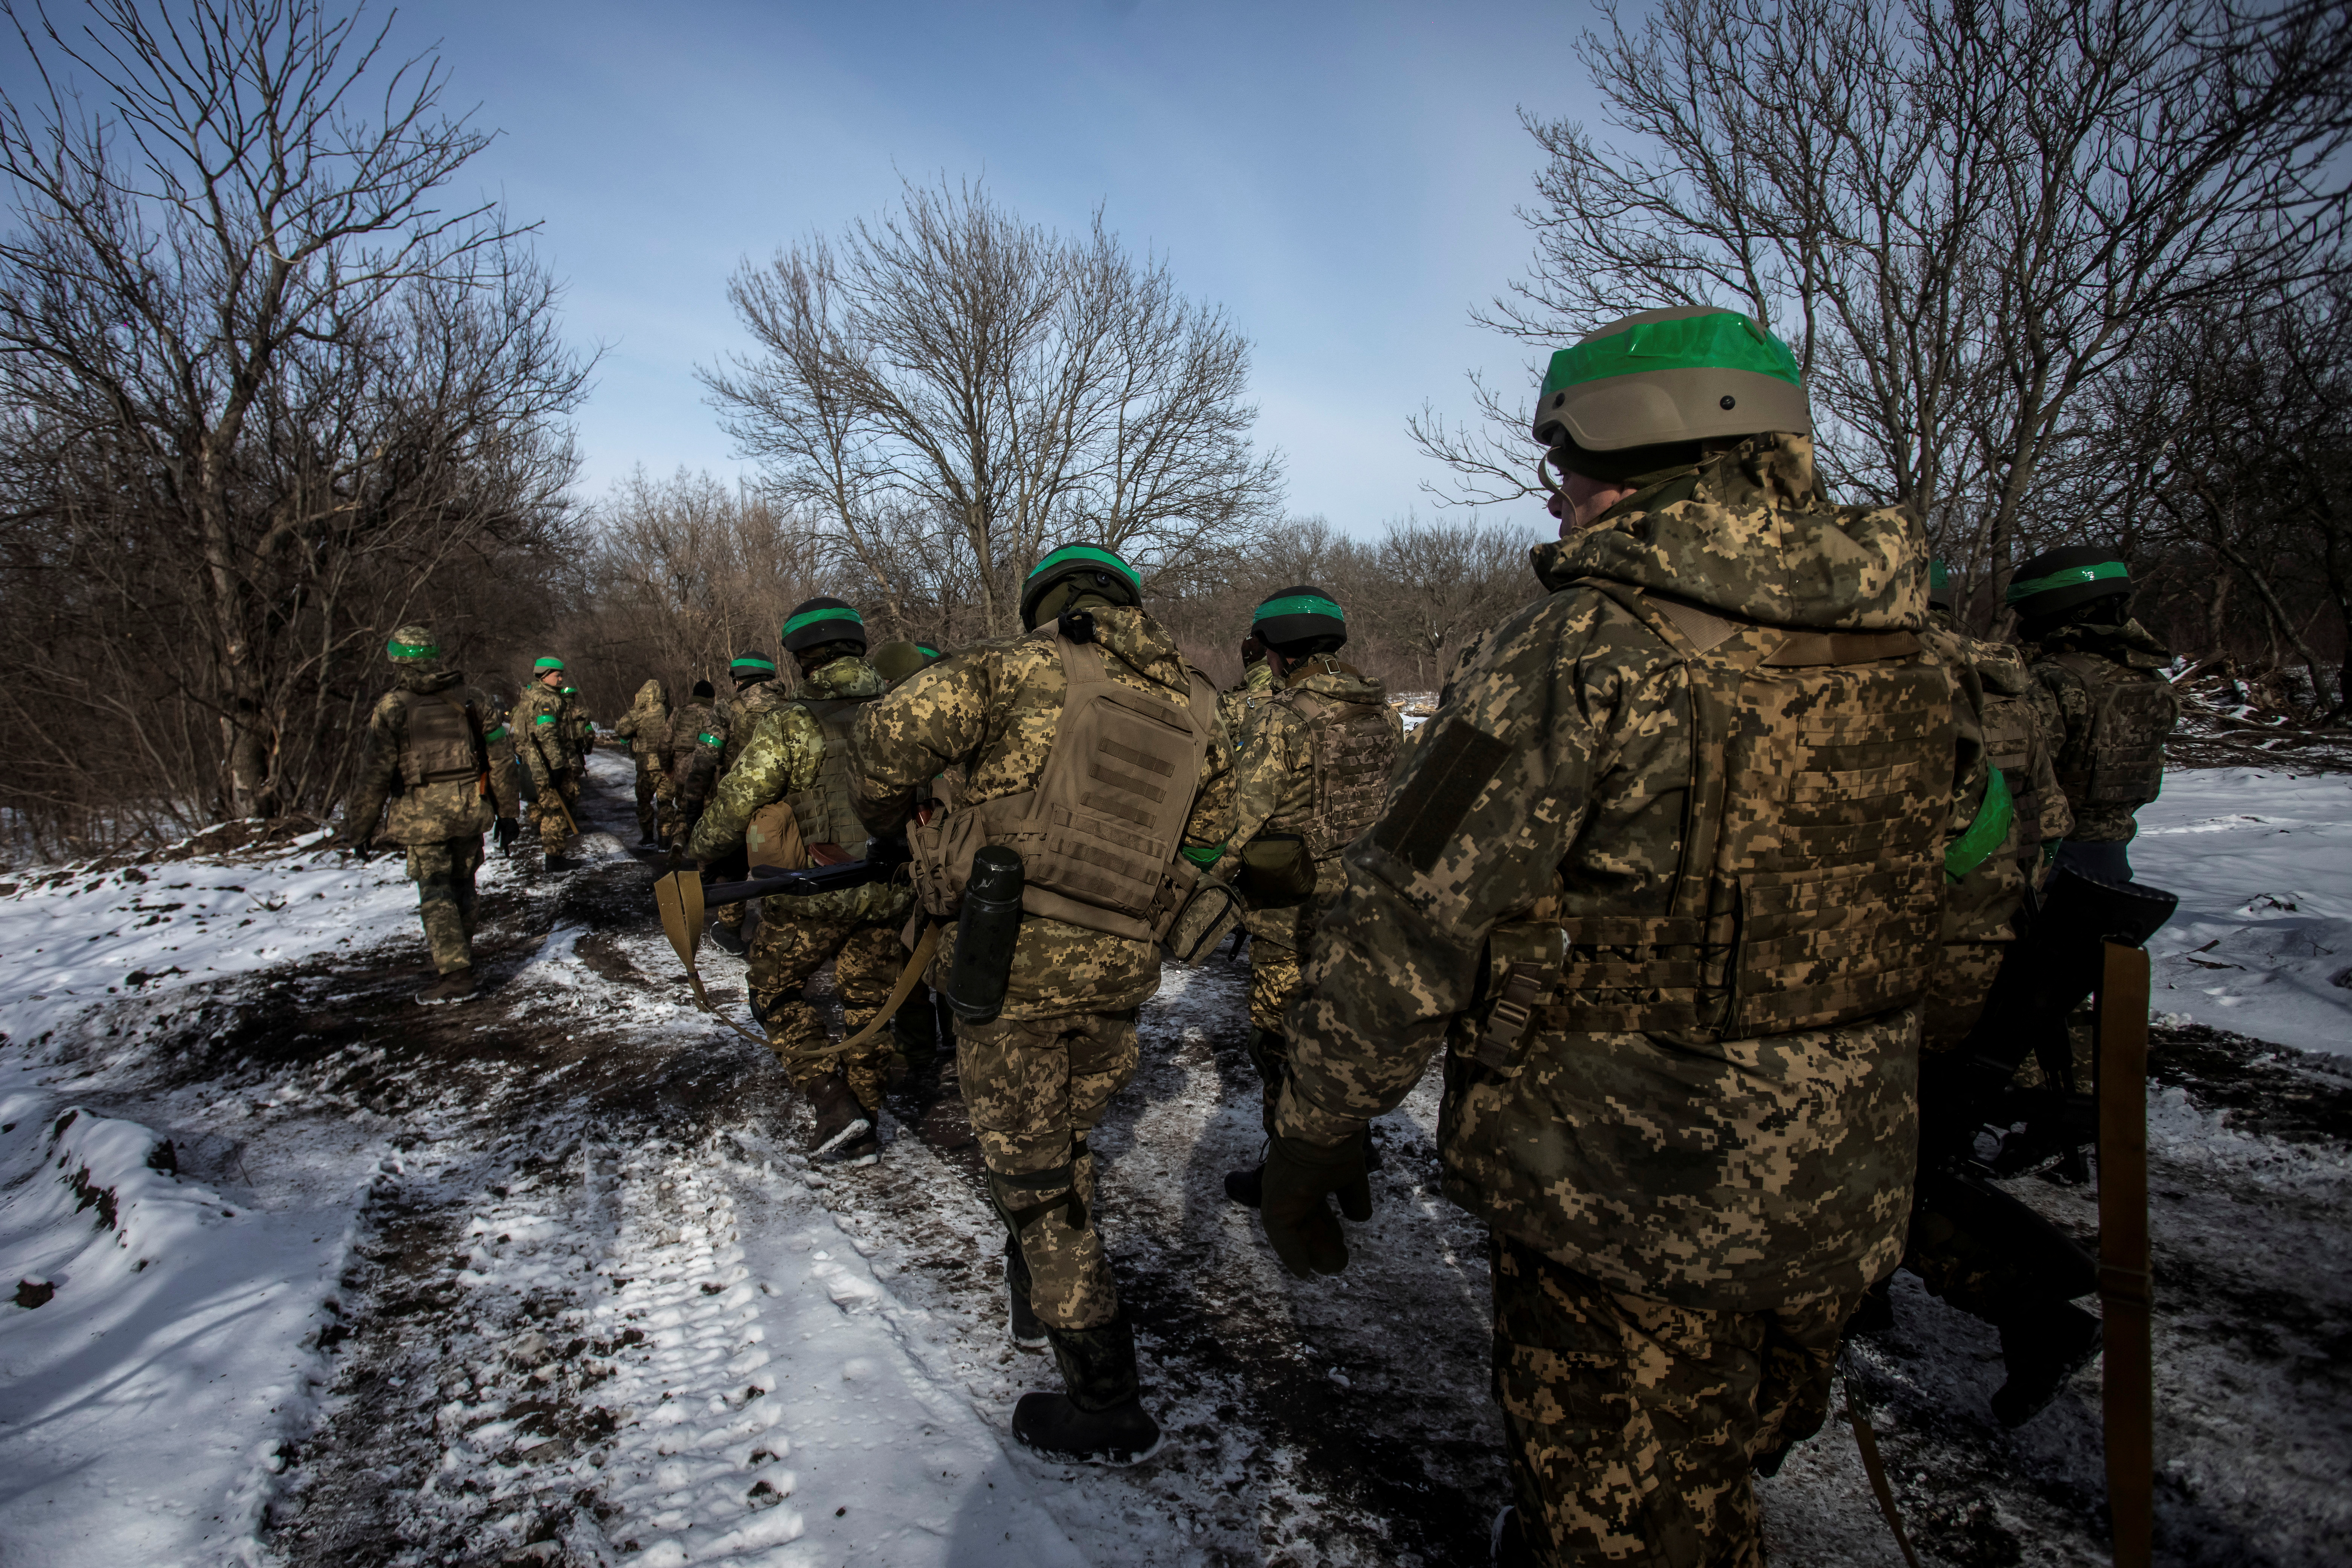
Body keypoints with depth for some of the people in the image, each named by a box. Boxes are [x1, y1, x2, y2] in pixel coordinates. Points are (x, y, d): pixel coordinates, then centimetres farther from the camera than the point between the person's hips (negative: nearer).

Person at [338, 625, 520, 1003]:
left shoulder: (392, 707, -7)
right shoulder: (470, 698, 4)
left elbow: (373, 776, -9)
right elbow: (499, 760, 5)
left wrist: (360, 828, 0)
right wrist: (506, 812, 12)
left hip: (422, 813, -4)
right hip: (470, 807, 4)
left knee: (436, 894, 1)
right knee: (462, 885, 19)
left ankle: (455, 974, -4)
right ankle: (458, 951, 35)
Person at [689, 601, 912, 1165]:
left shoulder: (788, 726, -14)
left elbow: (735, 806, -10)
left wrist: (698, 852, 9)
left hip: (809, 895, -4)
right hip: (886, 897, 4)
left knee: (776, 992, 17)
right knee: (868, 1005, 18)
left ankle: (833, 1105, 5)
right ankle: (863, 1128, 26)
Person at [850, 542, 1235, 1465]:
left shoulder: (1023, 666, -7)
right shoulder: (1195, 709, 8)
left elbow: (890, 735, -15)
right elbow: (1202, 851, 12)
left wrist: (895, 824, 4)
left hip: (1016, 961, -5)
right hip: (1118, 974, 6)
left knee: (1035, 1178, 6)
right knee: (1062, 1147, 27)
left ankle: (1107, 1407, 15)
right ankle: (1038, 1305, 46)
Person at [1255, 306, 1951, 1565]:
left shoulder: (1591, 643, -22)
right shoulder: (1898, 647, 0)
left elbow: (1409, 921, -22)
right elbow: (1905, 909, 11)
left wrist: (1311, 1132, -10)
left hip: (1624, 1199, -7)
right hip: (1844, 1197, 7)